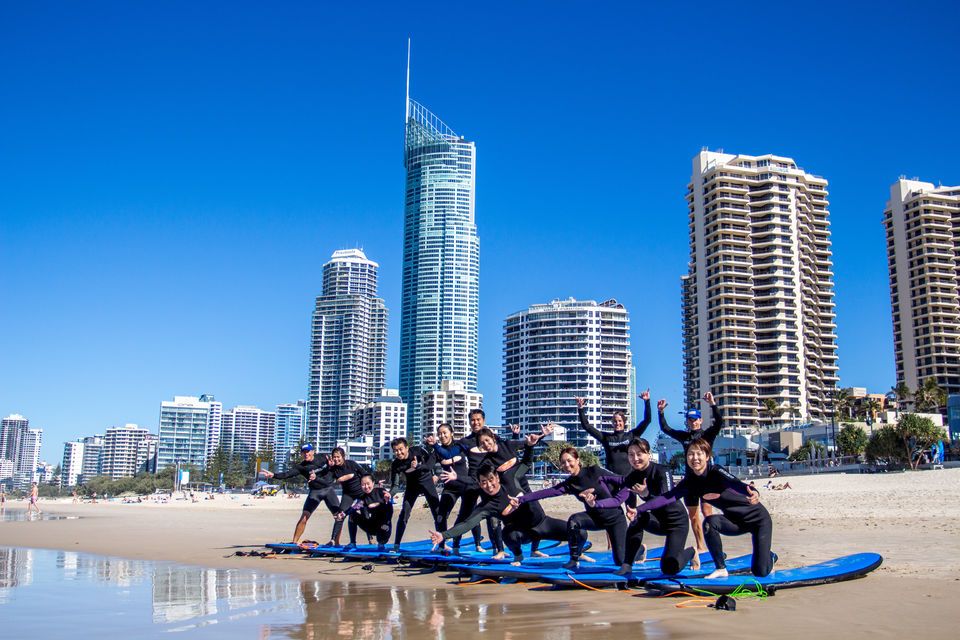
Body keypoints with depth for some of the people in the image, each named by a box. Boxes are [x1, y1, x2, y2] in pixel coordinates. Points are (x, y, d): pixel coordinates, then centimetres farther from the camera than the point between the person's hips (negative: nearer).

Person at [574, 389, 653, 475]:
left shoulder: (632, 435, 8)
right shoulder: (606, 437, 10)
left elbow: (647, 420, 3)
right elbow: (586, 426, 9)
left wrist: (647, 402, -6)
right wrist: (581, 409, 1)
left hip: (629, 476, 0)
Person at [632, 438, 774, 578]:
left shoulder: (717, 471, -27)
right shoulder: (690, 481, -9)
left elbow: (737, 484, -46)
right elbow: (668, 497, -15)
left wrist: (753, 493, -68)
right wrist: (638, 509, -24)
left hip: (757, 517, -5)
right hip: (735, 520, 5)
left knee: (761, 571, -7)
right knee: (710, 522, -26)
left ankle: (769, 556, 29)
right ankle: (721, 569, -10)